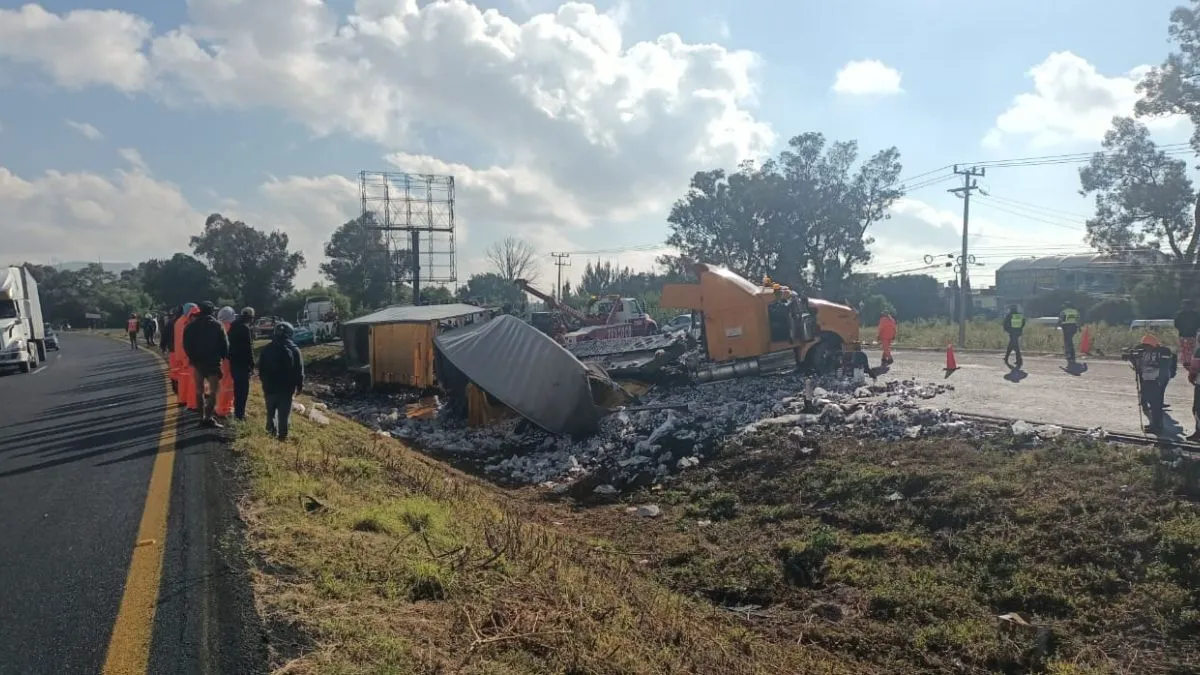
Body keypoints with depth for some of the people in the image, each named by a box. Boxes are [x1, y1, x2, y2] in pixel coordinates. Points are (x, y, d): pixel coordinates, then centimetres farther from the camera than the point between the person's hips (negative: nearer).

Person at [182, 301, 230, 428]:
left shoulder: (192, 325, 2)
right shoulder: (217, 325, -8)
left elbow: (186, 344, 1)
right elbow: (224, 344, -9)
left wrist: (192, 356, 11)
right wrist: (224, 356, 5)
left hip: (197, 361, 4)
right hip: (213, 361, -4)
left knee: (199, 390, 14)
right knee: (214, 390, -2)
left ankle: (202, 417, 17)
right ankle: (208, 418, -11)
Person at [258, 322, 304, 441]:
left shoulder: (267, 349, 0)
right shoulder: (294, 350, -8)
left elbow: (261, 370, 7)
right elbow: (299, 371, -6)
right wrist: (299, 386, 4)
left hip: (270, 386, 2)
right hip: (286, 388, -2)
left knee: (270, 410, 22)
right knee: (284, 413, 3)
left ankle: (271, 428, 27)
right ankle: (282, 434, 3)